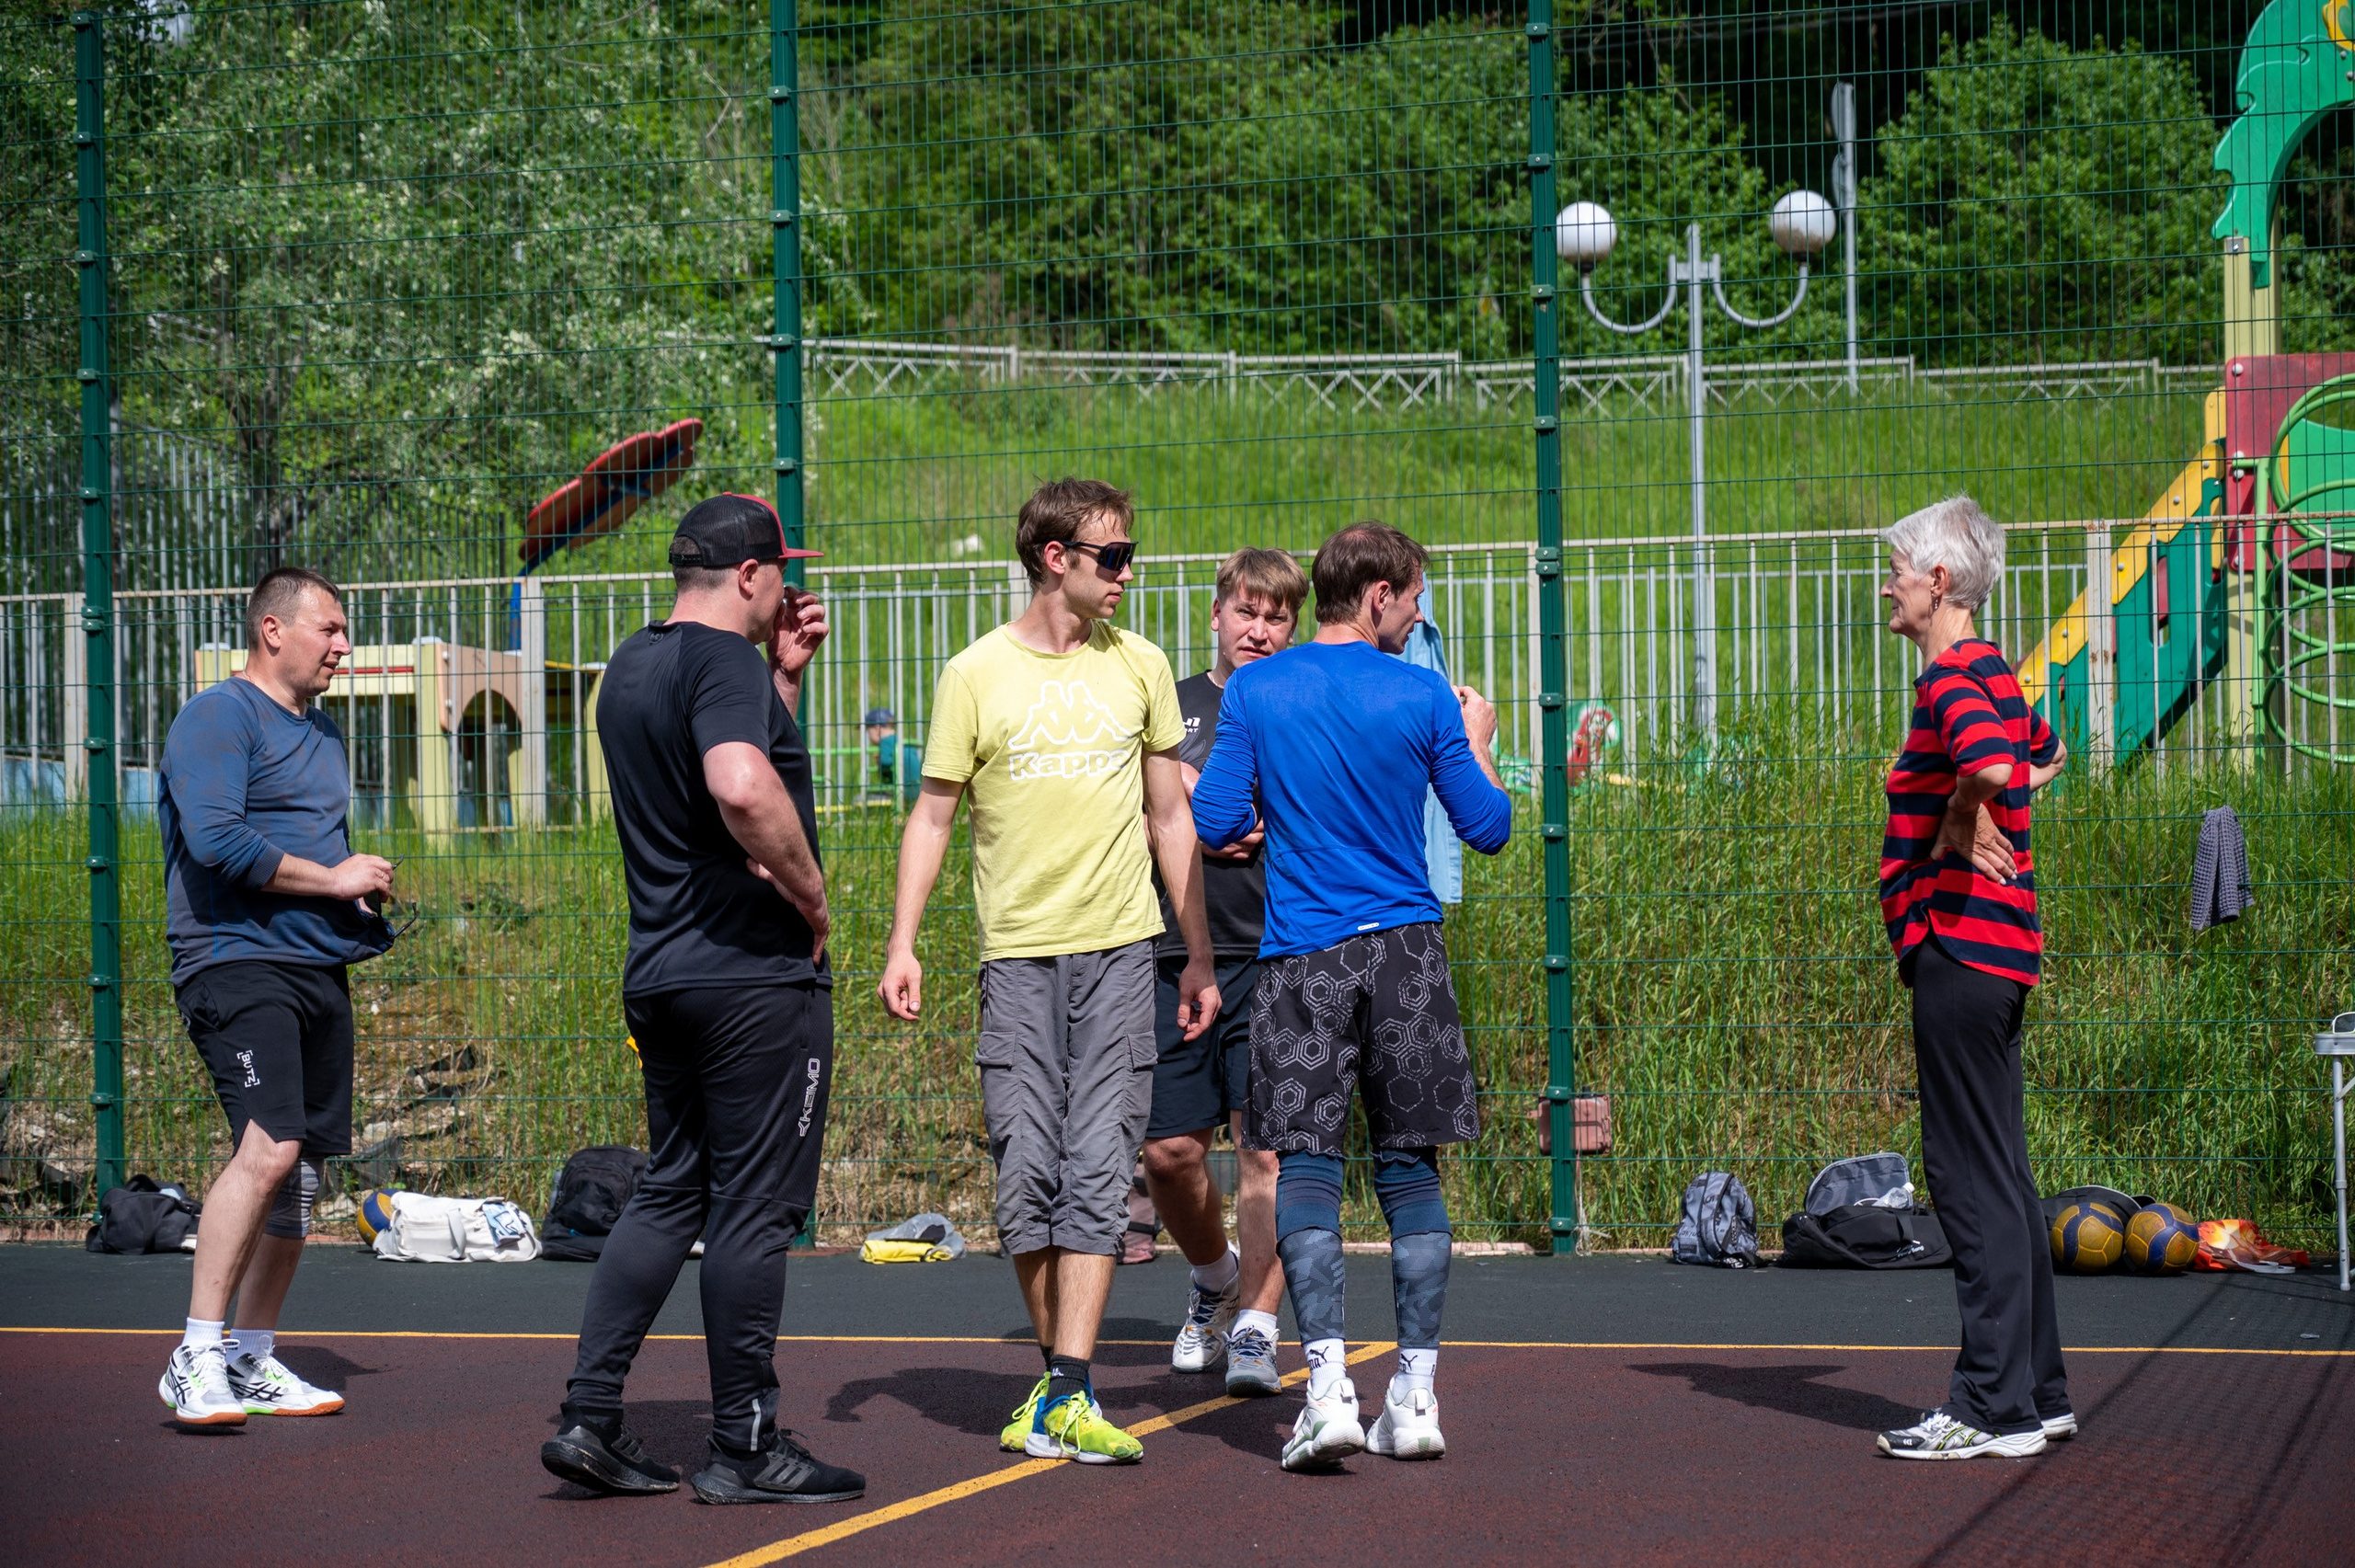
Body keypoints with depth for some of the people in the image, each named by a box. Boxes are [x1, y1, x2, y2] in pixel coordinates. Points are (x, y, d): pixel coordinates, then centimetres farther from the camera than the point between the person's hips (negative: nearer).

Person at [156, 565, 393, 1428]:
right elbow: (216, 842, -19)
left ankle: (253, 1361, 17)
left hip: (318, 967, 9)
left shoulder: (320, 727, 22)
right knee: (268, 1147, -22)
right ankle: (196, 1358, -20)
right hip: (237, 960, -9)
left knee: (301, 1169, 8)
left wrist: (364, 897, 12)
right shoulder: (218, 717, -6)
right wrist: (333, 878, -13)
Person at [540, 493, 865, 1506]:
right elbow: (744, 786, -32)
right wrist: (811, 896, -19)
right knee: (753, 1209, -2)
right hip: (755, 970, -9)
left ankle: (589, 1417, 9)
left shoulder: (633, 665, 15)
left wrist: (784, 675, 21)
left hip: (660, 974, 9)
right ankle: (746, 1448, 3)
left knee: (670, 1194, 14)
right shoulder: (724, 659, -14)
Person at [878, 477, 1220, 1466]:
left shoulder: (1139, 668, 9)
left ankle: (1069, 1395, -12)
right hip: (1017, 951, -1)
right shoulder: (977, 674, 2)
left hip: (1118, 949, 1)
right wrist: (902, 945, -3)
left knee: (1097, 1168, -8)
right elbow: (932, 815, 6)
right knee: (1025, 1172, -2)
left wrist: (1199, 956, 13)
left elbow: (1172, 818, 14)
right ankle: (1059, 1375, 13)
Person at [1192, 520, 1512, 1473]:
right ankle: (1416, 1395, 6)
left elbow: (1216, 825, 0)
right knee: (1410, 1168, 8)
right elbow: (1488, 829, 4)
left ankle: (1328, 1387, -15)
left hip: (1301, 957, -1)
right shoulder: (1421, 697, -1)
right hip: (1406, 950, 1)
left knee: (1305, 1163, 0)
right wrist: (1476, 742, 22)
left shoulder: (1254, 692, -1)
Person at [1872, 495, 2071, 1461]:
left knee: (1974, 1179, -8)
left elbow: (1994, 764, -34)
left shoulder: (1951, 676, -13)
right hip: (1992, 947, 10)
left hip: (1959, 942, -10)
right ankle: (2037, 1391, 19)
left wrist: (1958, 820, -15)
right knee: (1998, 1176, 14)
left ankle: (1995, 1406, -7)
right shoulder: (1991, 673, 17)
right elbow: (2045, 756, 38)